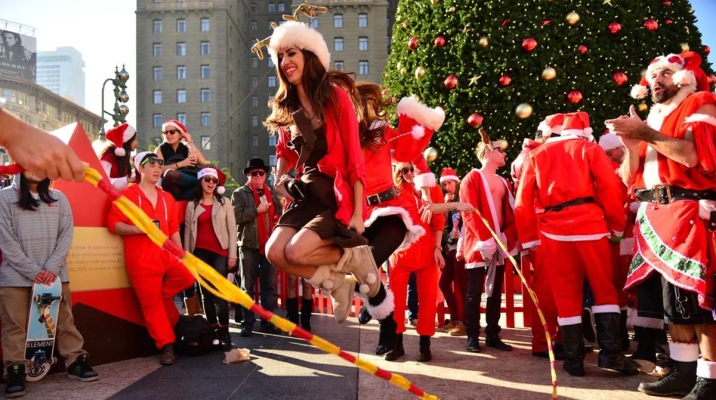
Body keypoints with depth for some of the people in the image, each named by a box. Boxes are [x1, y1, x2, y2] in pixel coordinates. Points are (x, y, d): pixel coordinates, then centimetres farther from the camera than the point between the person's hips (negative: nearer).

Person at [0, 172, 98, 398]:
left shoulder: (58, 198, 11)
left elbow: (66, 234, 5)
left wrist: (52, 267, -7)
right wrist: (33, 270, -11)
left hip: (54, 273, 3)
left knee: (65, 320, 5)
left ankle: (76, 362, 12)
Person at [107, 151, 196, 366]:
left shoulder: (167, 198, 16)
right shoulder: (127, 195, -1)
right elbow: (113, 223, -7)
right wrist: (139, 229, -21)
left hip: (167, 256, 5)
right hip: (142, 261, -5)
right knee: (152, 305, -1)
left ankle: (159, 295, 11)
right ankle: (167, 346, 11)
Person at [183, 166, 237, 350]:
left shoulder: (224, 203, 7)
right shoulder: (192, 205, 10)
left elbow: (232, 229, 2)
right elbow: (187, 231, 9)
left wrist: (232, 254, -5)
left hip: (220, 252, -2)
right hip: (200, 252, 2)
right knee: (207, 292, 6)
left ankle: (224, 330, -5)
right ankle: (213, 330, 12)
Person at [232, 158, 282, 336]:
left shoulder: (272, 194, 16)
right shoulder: (239, 194, 3)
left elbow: (279, 214, 22)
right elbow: (236, 216, -11)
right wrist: (257, 210, -11)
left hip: (270, 244, 4)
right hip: (249, 245, -4)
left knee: (269, 286, 6)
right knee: (248, 286, 2)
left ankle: (268, 322, 12)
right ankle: (247, 323, 7)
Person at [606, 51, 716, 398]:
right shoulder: (650, 120, 21)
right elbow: (630, 179, 15)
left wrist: (646, 134, -14)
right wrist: (631, 144, -1)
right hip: (655, 217, 7)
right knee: (670, 298, 7)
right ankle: (684, 371, 16)